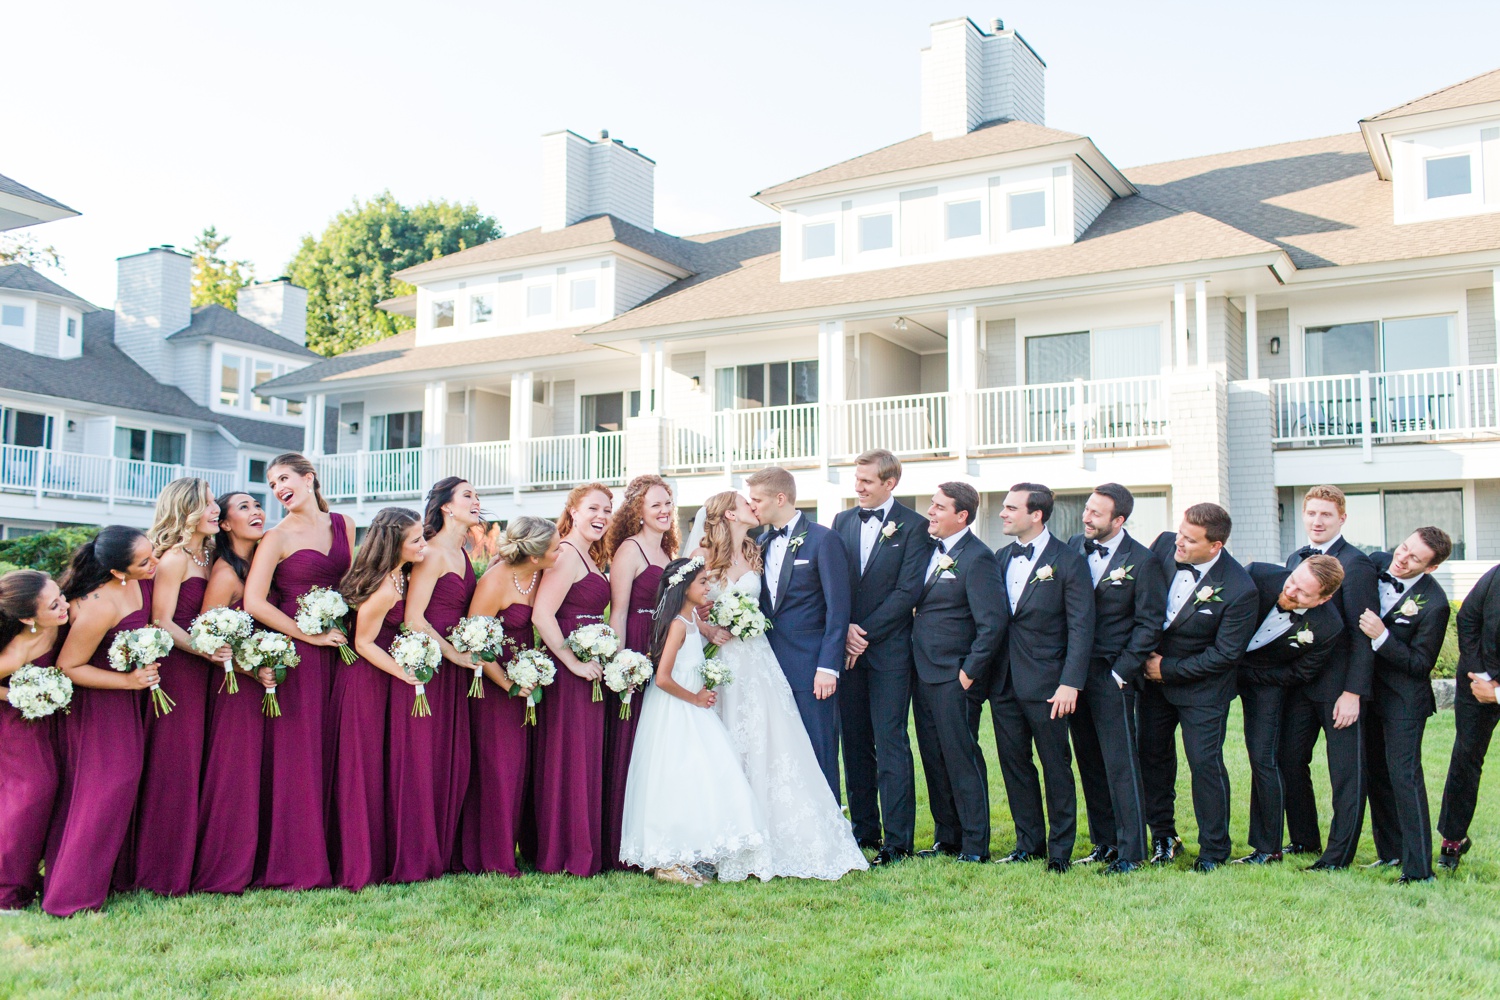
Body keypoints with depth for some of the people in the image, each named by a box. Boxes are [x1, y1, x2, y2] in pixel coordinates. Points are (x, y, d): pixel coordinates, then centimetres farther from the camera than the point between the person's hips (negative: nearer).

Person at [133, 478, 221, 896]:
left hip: (200, 671, 8)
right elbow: (161, 622, -14)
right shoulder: (174, 558, -10)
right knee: (173, 766, -3)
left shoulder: (205, 556, 14)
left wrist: (217, 650, 5)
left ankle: (188, 860, 19)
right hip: (176, 670, -8)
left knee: (194, 764, 11)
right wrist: (203, 650, -24)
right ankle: (162, 872, 5)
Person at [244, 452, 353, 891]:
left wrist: (347, 628, 6)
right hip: (296, 652, -4)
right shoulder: (277, 538, -4)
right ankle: (296, 864, 5)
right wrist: (310, 635, -11)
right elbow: (254, 602, -13)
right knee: (298, 752, -3)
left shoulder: (343, 525, 11)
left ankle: (335, 853, 15)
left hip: (336, 649, 4)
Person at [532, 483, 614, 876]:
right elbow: (542, 615, -22)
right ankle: (565, 854, 6)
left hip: (590, 670, 10)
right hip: (568, 672, -10)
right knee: (568, 760, -3)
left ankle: (586, 850, 21)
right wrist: (574, 662, -20)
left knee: (588, 761, 13)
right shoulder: (566, 555, -13)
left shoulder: (590, 558, 17)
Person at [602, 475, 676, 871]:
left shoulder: (668, 553, 18)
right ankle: (625, 847, 3)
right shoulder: (629, 550, -5)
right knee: (632, 748, -4)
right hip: (637, 657, -8)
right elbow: (618, 611, -11)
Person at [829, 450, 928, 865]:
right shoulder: (842, 521, 12)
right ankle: (864, 829, 20)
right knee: (855, 743, 9)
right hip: (848, 648, 5)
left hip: (889, 649, -5)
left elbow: (908, 590, -9)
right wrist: (845, 629, -5)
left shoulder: (914, 526, -4)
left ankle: (897, 840, 1)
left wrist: (866, 633, -11)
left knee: (891, 744, -4)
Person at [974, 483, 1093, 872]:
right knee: (1013, 764, 12)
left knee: (1056, 767, 5)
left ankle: (1060, 849, 16)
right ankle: (1029, 842, 25)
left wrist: (1071, 683, -17)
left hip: (1045, 684, -6)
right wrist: (984, 673, 6)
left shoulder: (1068, 561, -7)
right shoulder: (1000, 558, 10)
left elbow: (1081, 628, -10)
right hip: (1003, 681, 6)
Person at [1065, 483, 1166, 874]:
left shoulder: (1142, 561, -9)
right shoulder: (1074, 546, 6)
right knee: (1089, 761, 12)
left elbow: (1149, 624, -7)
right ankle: (1103, 843, 23)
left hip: (1112, 676, -6)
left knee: (1120, 763, -3)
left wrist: (1121, 672, -11)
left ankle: (1131, 851, 5)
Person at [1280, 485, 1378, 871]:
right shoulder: (1295, 560, 10)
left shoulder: (1355, 564, -12)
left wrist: (1353, 692, -19)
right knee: (1290, 761, 13)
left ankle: (1339, 854, 13)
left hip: (1339, 685, -7)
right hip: (1299, 681, 7)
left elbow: (1363, 634, -15)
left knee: (1346, 772, 3)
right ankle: (1303, 839, 29)